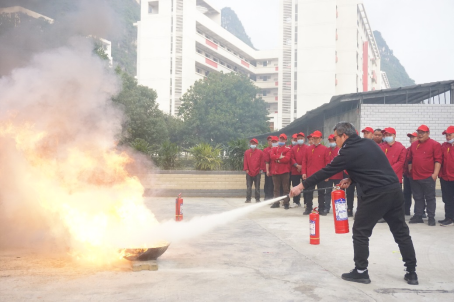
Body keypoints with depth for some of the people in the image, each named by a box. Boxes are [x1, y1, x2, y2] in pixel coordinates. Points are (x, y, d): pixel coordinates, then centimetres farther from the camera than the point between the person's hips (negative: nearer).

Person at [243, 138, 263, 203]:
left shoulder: (260, 152, 2)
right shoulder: (247, 152, 5)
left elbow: (262, 161, 3)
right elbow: (245, 161, 4)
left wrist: (260, 169, -1)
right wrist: (246, 169, -4)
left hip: (257, 173, -1)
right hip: (249, 172, 1)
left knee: (257, 187, 6)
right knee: (249, 187, 4)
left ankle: (257, 199, 12)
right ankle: (248, 199, 8)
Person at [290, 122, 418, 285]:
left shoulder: (348, 152, -7)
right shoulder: (369, 143, 15)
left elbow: (325, 172, -4)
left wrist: (301, 186, 2)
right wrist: (350, 178, 15)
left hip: (376, 194, -8)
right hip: (395, 189, 8)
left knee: (360, 232, 7)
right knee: (401, 232, 14)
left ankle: (361, 272, 13)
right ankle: (412, 273, 19)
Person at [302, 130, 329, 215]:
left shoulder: (325, 149, -1)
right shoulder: (308, 149, 7)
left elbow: (327, 163, -3)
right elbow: (304, 161, 7)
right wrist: (304, 172, -1)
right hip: (310, 176, 2)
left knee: (321, 193, 5)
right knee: (309, 192, 7)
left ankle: (321, 209, 13)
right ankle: (308, 208, 16)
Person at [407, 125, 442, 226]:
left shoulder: (435, 144, -3)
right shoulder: (414, 145, 13)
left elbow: (438, 160, -8)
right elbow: (410, 159, 19)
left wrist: (435, 173, -14)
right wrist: (410, 171, 14)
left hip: (428, 177, -5)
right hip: (415, 177, 5)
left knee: (430, 198, 2)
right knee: (418, 198, 11)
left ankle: (431, 218, 7)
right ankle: (418, 216, 18)